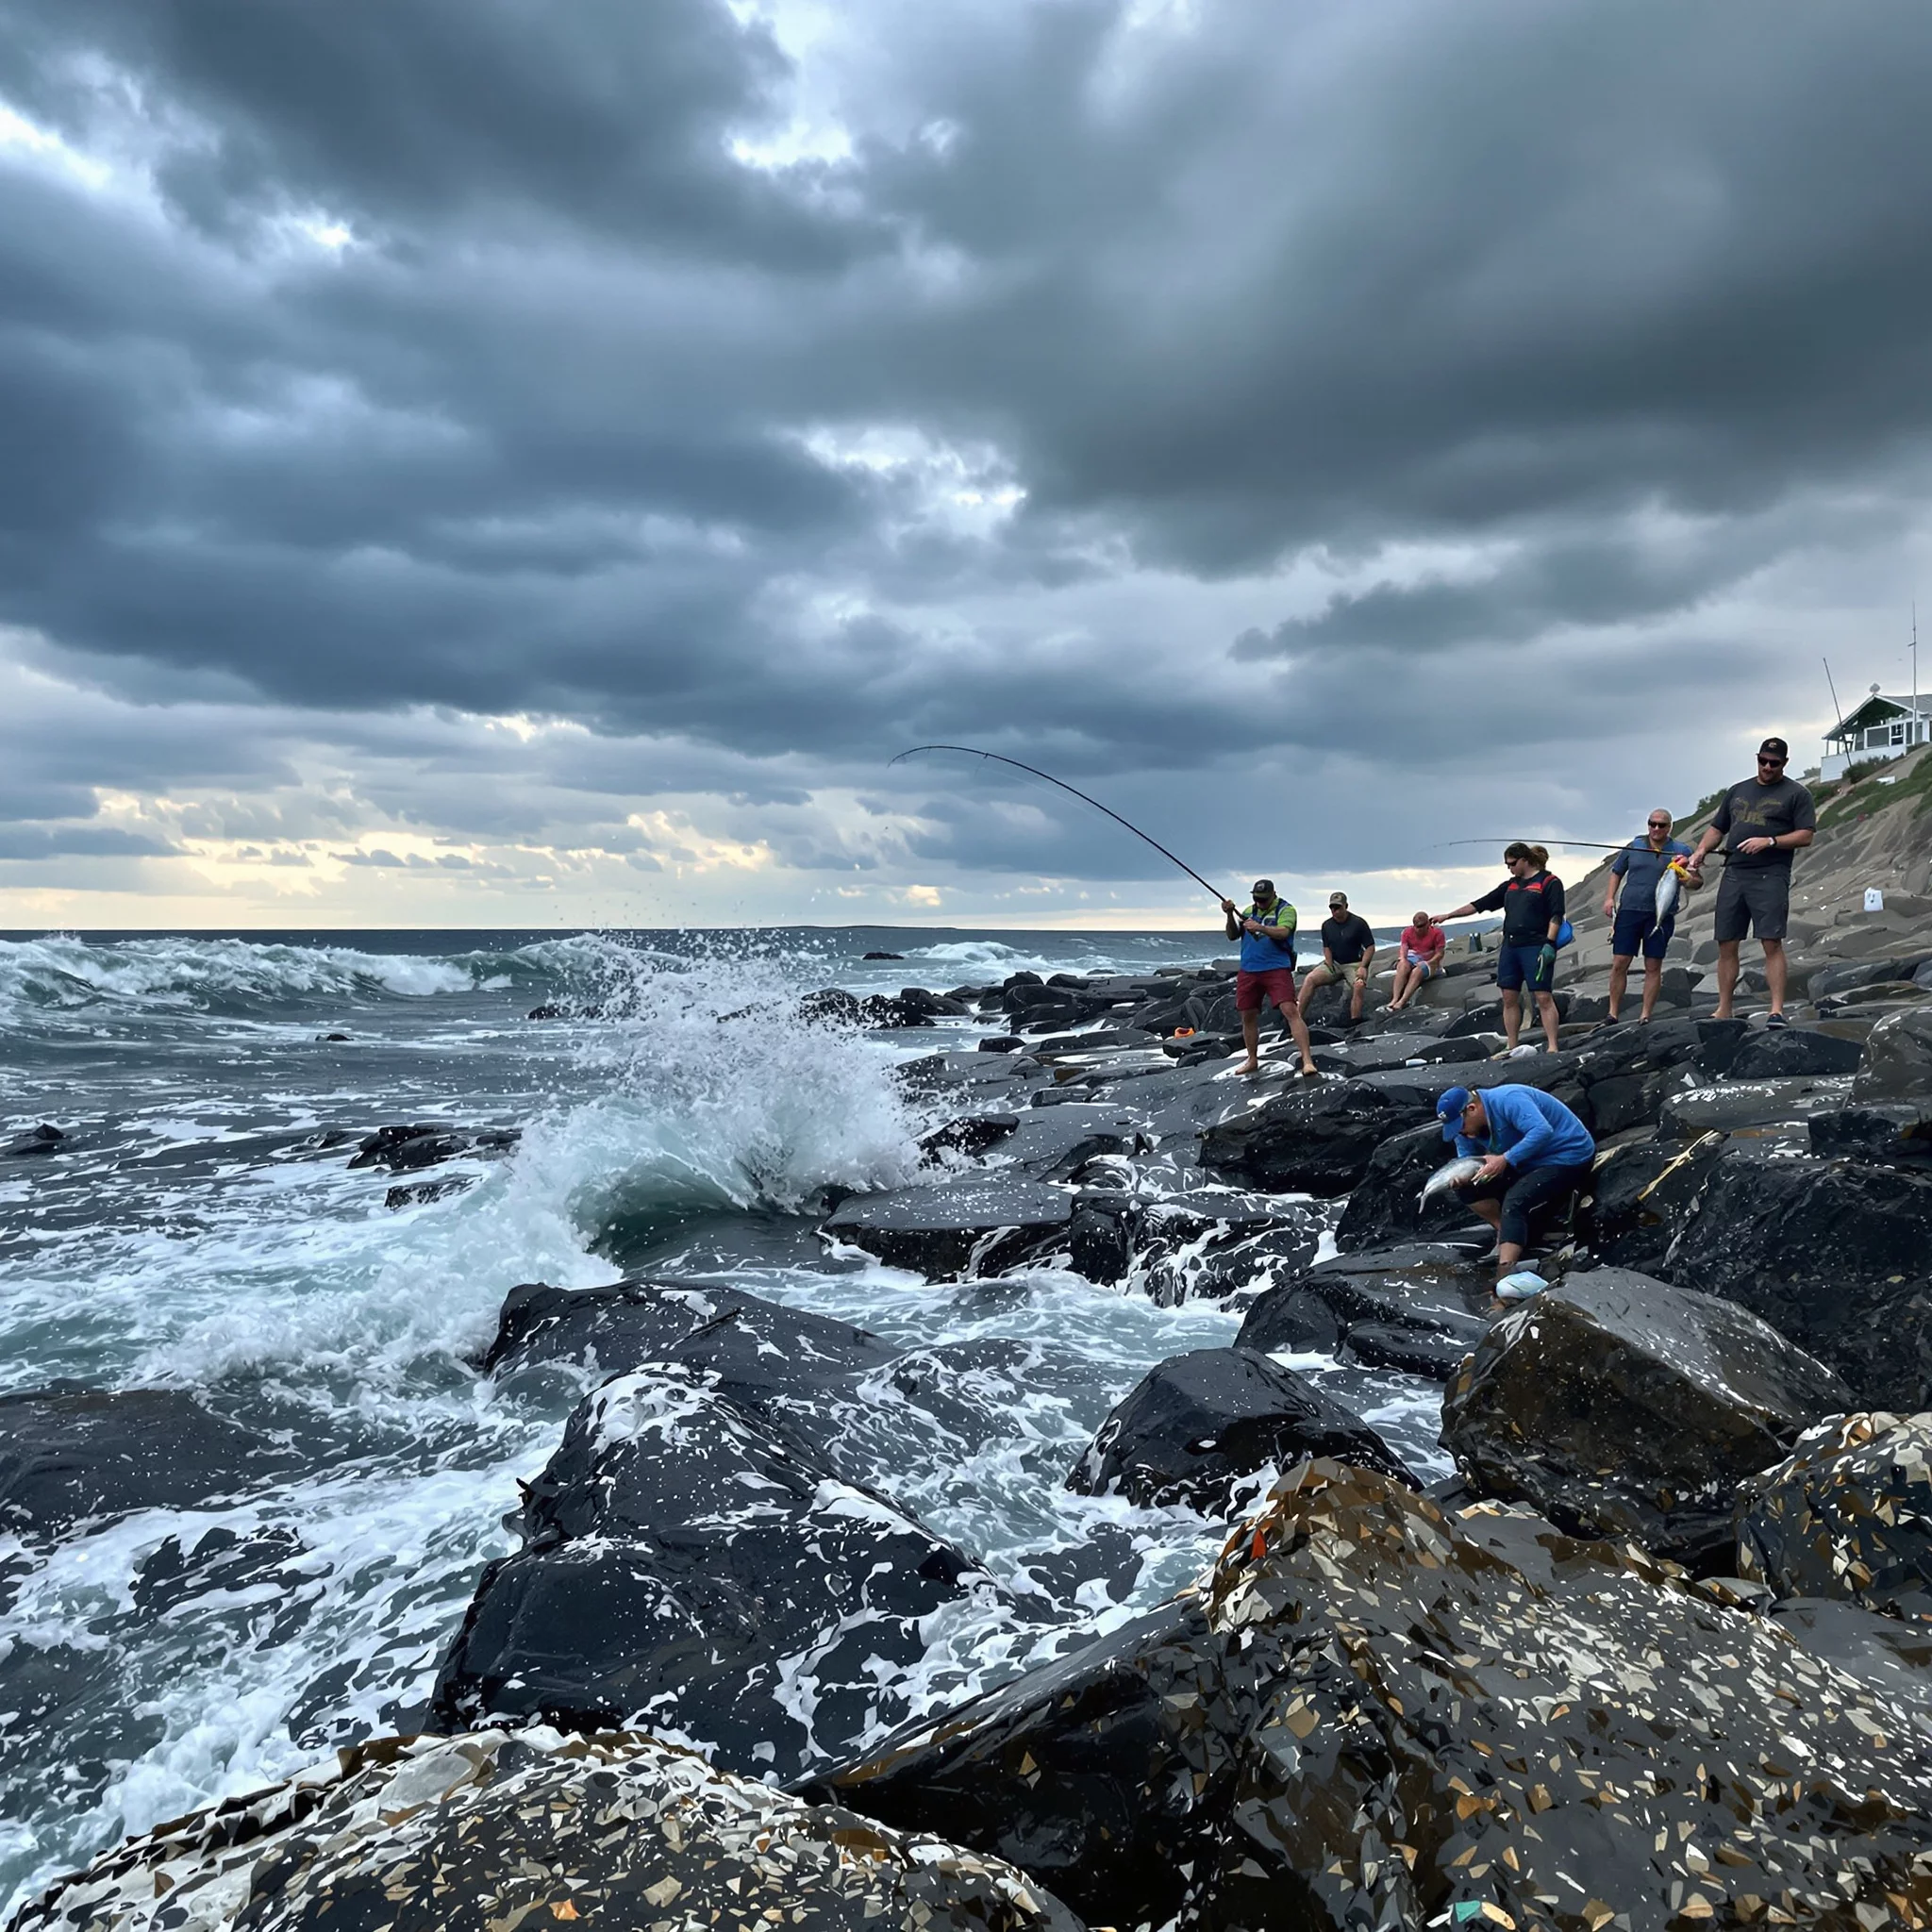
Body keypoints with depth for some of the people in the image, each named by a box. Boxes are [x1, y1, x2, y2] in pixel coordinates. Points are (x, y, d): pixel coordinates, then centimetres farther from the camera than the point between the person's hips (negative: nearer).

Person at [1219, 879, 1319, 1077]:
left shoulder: (1285, 909, -2)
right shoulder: (1249, 911, 14)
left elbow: (1283, 932, -18)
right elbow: (1232, 936, 12)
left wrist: (1260, 928, -34)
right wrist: (1230, 915, -5)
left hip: (1276, 969, -5)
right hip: (1248, 970, 6)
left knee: (1290, 1010, -17)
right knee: (1247, 1016, 9)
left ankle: (1307, 1060, -20)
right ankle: (1252, 1060, 25)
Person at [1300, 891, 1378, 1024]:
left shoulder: (1359, 923, -8)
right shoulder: (1327, 925, 4)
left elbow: (1370, 947, -6)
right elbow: (1327, 948, 10)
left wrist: (1362, 967, -18)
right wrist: (1330, 967, -6)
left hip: (1354, 963, -3)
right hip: (1334, 963, 4)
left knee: (1360, 985, -34)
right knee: (1310, 979, -19)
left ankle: (1354, 1022, -32)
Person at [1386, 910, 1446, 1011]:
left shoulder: (1437, 933, -6)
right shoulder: (1408, 931, 4)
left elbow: (1439, 954, -7)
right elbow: (1403, 948, -2)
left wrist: (1426, 963, -20)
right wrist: (1403, 960, -23)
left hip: (1430, 962, -3)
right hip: (1413, 959, 3)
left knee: (1417, 971, -37)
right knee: (1403, 966, -33)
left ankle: (1401, 1002, -46)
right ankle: (1394, 999, -45)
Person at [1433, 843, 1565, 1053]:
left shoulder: (1549, 882, 0)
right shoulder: (1510, 885, 19)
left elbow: (1556, 915, -8)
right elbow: (1481, 904, 20)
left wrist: (1549, 943, -19)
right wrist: (1448, 915, 18)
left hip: (1536, 947, -7)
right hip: (1510, 947, 7)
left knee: (1544, 997, -9)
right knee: (1509, 998, 4)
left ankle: (1553, 1047, -8)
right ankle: (1511, 1049, 9)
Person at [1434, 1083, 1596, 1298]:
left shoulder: (1507, 1100, -26)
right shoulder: (1466, 1130, -1)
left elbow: (1543, 1131, -38)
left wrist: (1505, 1159, -38)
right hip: (1529, 1163, 9)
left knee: (1514, 1202, -31)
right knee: (1467, 1186, -4)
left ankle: (1505, 1273, -42)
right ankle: (1507, 1233, 5)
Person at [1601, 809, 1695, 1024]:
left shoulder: (1680, 850, 5)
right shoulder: (1634, 846, 11)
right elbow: (1616, 873, 18)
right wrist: (1609, 898, 4)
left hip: (1661, 915, -1)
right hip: (1629, 910, 1)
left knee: (1653, 967, 2)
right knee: (1619, 964, -3)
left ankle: (1646, 1017, 8)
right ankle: (1612, 1014, 5)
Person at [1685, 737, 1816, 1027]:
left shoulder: (1796, 794, 6)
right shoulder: (1737, 791, 21)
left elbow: (1805, 836, -2)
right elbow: (1717, 828, 23)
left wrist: (1769, 842, -15)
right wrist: (1700, 852, 5)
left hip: (1770, 876, -5)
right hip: (1733, 873, 5)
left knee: (1771, 943, -12)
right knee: (1726, 945, 3)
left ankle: (1777, 1009, -10)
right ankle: (1723, 1011, 8)